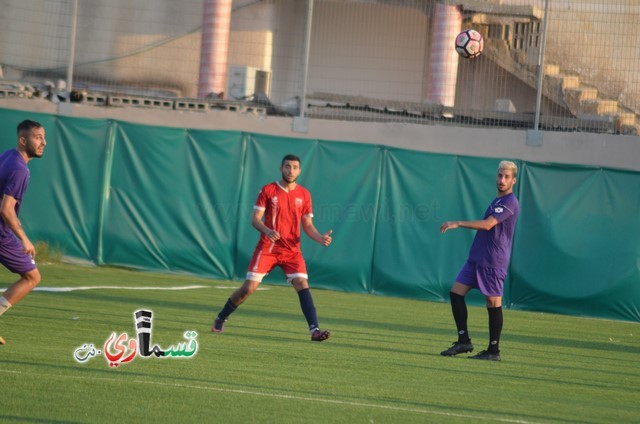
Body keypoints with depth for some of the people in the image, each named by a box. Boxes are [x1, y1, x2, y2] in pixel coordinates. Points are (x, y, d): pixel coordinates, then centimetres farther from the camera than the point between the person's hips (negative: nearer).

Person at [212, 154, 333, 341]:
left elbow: (307, 225, 10)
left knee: (302, 284, -16)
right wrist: (266, 230, -25)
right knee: (249, 287, -4)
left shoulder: (304, 194, 6)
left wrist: (320, 238, -10)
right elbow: (255, 219, -3)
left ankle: (314, 329, -20)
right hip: (267, 247, -2)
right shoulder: (268, 190, -1)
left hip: (292, 250, 2)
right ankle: (220, 319, 17)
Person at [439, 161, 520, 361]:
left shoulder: (510, 203, -13)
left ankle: (493, 350, 2)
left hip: (493, 261, -10)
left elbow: (487, 224, -24)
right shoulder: (497, 200, 17)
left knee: (493, 303, -4)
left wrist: (458, 223, -22)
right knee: (456, 292, 4)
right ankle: (464, 341, 7)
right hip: (477, 257, 10)